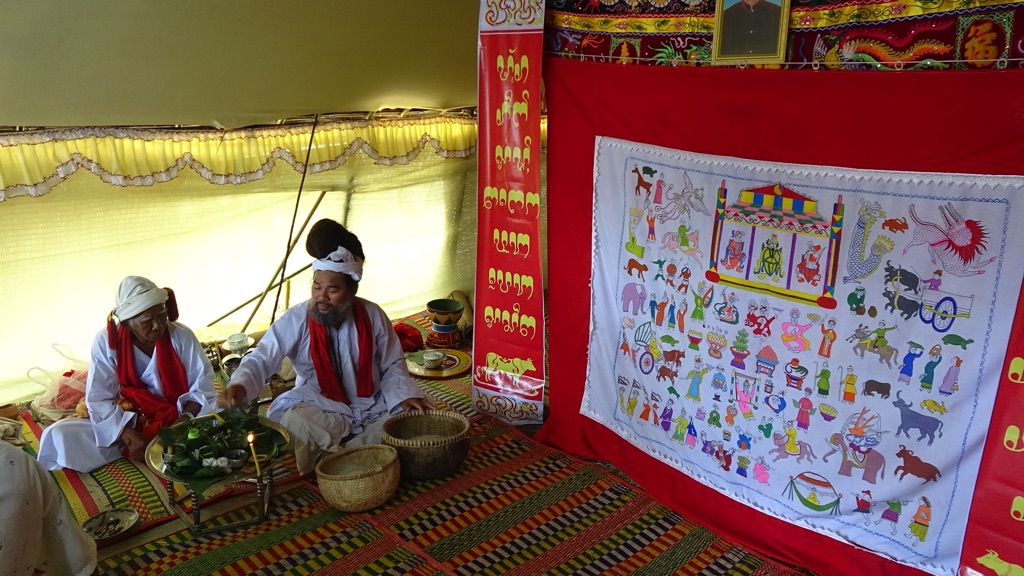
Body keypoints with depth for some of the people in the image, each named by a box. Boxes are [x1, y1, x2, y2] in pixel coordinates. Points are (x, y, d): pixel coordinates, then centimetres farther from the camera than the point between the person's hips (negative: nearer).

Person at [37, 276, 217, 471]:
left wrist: (186, 418, -26)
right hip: (127, 423, 1)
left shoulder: (181, 336, -12)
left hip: (176, 420, -1)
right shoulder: (106, 342, -12)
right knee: (60, 435, -18)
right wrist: (128, 434, -27)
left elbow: (202, 384, -8)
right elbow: (99, 399, -13)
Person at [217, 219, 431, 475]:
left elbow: (392, 365, 3)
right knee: (291, 418, -33)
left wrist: (405, 395, -15)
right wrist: (239, 386, -37)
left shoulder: (372, 315, -6)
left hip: (372, 407, 3)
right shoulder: (295, 320, -11)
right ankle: (361, 448, -20)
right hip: (321, 410, -2)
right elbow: (261, 359, -15)